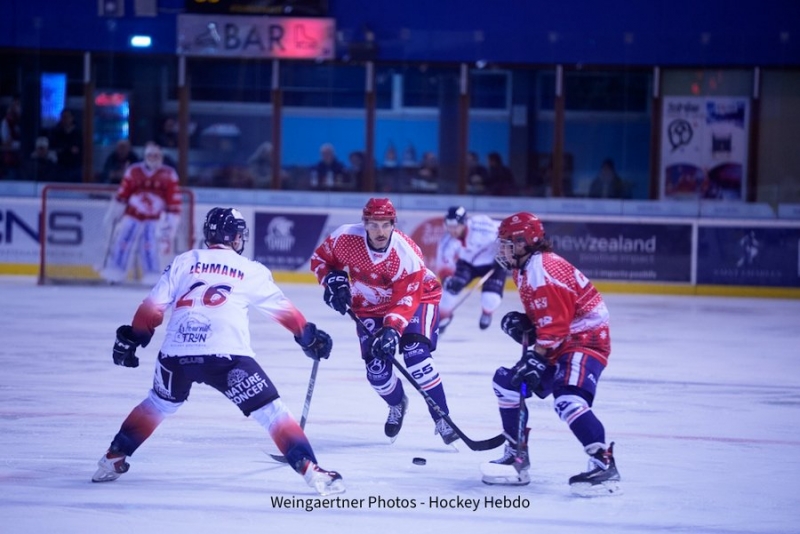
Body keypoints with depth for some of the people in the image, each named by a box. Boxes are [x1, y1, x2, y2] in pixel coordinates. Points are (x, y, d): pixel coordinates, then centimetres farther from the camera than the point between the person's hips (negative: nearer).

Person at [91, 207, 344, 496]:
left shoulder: (183, 262, 16)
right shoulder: (250, 270, 12)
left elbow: (153, 307, 12)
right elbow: (282, 309, 20)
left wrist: (130, 339, 21)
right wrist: (310, 337, 33)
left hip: (176, 354, 3)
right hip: (225, 355, -3)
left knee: (159, 403, 30)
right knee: (271, 411, 1)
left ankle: (112, 460, 32)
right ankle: (310, 470, -11)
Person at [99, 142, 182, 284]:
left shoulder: (169, 175, -4)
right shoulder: (133, 172, -1)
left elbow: (174, 201, -4)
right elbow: (121, 195, 4)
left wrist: (171, 222, -10)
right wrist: (112, 215, 6)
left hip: (154, 219, -2)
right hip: (132, 215, 2)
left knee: (150, 247, -14)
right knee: (122, 243, -2)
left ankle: (154, 279, -7)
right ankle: (114, 275, 8)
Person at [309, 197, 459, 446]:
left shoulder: (407, 253, -32)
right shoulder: (346, 238, -24)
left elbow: (407, 300, -31)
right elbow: (320, 258, -4)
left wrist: (392, 328, -46)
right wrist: (333, 280, -22)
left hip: (417, 297, -3)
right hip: (370, 306, 3)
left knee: (415, 356, -24)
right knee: (377, 369, -6)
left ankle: (442, 419, -13)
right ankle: (397, 405, 30)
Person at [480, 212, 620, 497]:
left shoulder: (541, 270, -21)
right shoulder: (525, 268, 12)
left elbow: (553, 322, -25)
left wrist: (537, 358, -22)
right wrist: (521, 323, 4)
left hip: (585, 340, -12)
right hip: (559, 344, 12)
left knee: (568, 400, -30)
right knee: (508, 382, 14)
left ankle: (605, 465, -32)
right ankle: (517, 456, 22)